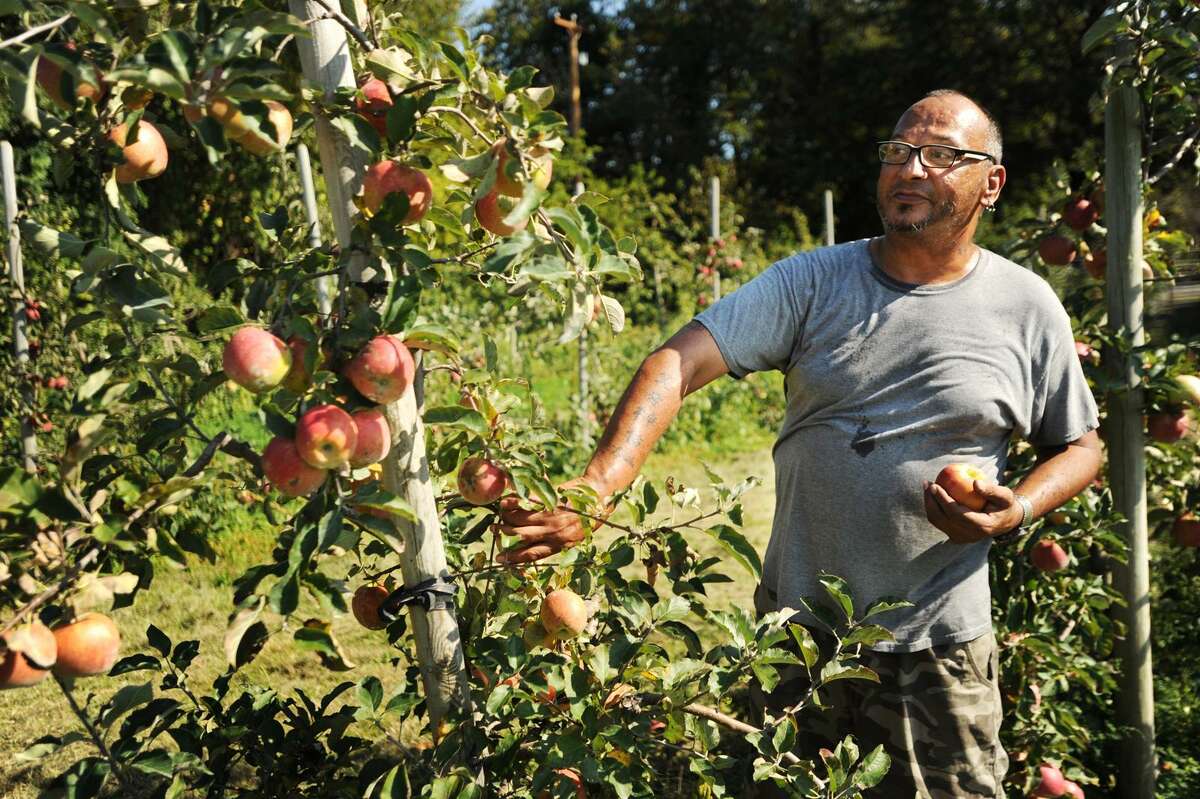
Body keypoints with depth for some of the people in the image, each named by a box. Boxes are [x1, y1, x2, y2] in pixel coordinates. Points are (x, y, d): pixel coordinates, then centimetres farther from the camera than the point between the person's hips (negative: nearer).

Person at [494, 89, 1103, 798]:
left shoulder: (1027, 307, -2)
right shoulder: (812, 281, -4)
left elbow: (1080, 446, 10)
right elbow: (678, 364, -16)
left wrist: (1015, 511, -13)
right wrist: (593, 492, -33)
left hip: (936, 652, 0)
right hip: (795, 626, 1)